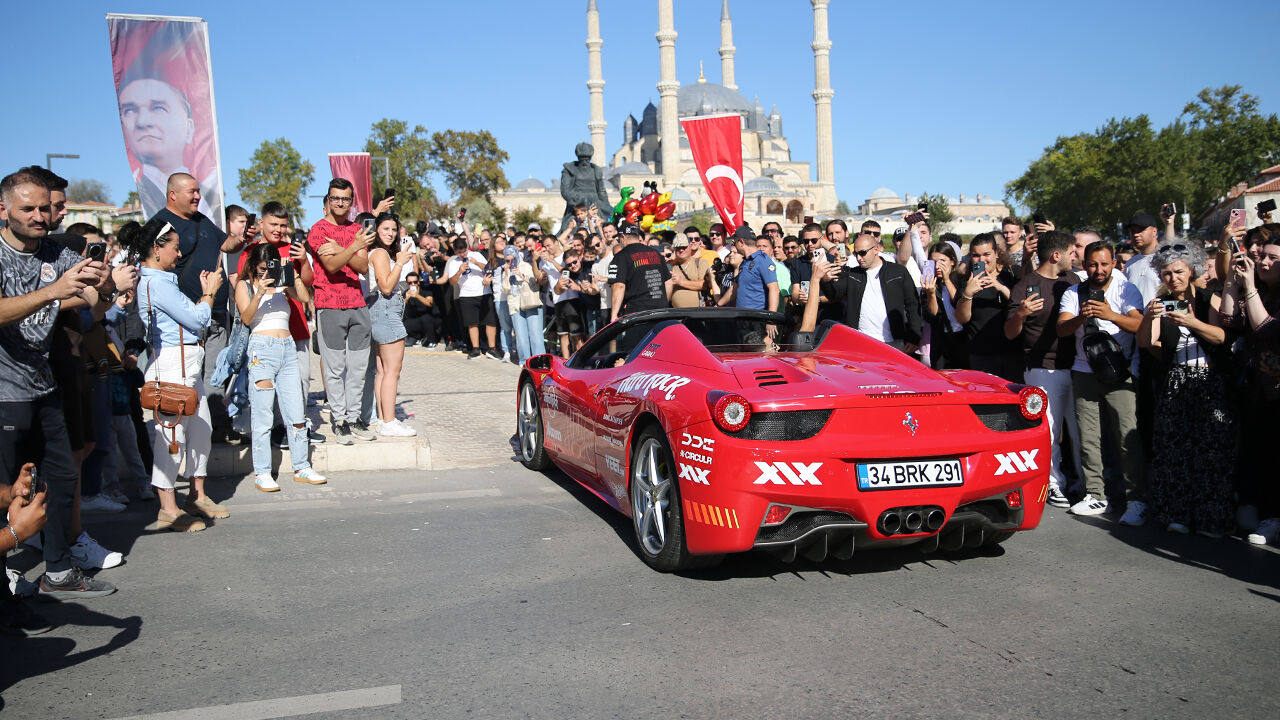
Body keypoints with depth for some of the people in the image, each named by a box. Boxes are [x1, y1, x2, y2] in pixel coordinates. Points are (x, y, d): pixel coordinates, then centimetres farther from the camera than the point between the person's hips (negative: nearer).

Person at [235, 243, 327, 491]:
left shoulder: (282, 284, 18)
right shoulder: (245, 285, 7)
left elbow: (305, 298, 0)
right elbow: (246, 318, -9)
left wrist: (293, 275, -8)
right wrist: (259, 294, -22)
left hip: (288, 350, 4)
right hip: (262, 350, -4)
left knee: (297, 414, 4)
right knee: (263, 417, -5)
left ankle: (301, 468, 13)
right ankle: (262, 474, 0)